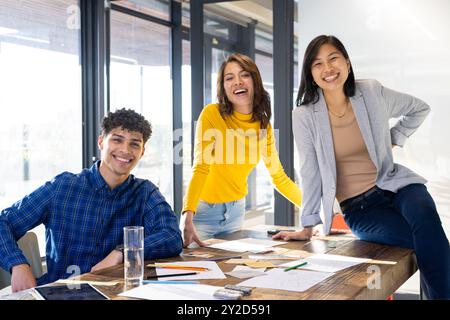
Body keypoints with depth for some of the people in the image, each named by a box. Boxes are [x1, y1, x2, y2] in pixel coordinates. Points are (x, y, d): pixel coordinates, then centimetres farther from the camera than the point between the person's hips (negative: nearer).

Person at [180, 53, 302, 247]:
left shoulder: (263, 125, -2)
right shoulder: (212, 114, -18)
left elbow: (279, 177, 5)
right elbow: (201, 167, -27)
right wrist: (187, 216, -40)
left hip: (236, 210, 5)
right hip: (205, 210, -5)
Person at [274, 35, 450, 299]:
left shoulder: (372, 92, -3)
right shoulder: (305, 116, -8)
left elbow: (420, 108, 15)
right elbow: (310, 171, -3)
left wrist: (394, 139, 6)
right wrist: (308, 226, -2)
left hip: (394, 185, 2)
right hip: (359, 208, -2)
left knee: (425, 219, -33)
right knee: (429, 243, -27)